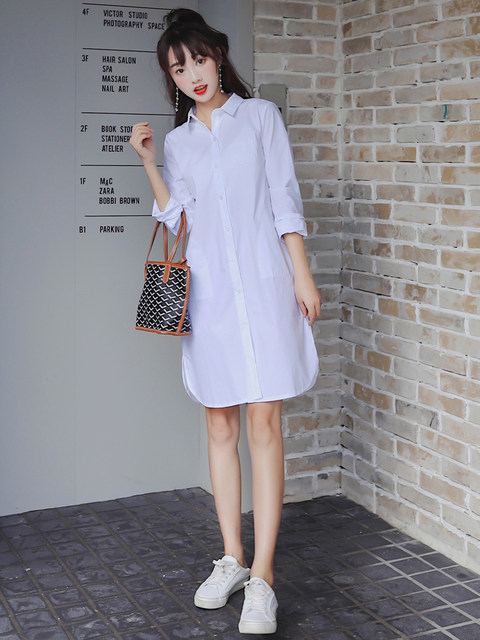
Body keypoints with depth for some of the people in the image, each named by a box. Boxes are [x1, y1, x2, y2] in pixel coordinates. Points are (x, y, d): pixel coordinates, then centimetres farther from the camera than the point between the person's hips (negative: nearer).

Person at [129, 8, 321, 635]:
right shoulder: (178, 141, 16)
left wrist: (302, 275, -4)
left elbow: (285, 200, 3)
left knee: (264, 425, -8)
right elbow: (177, 218, 8)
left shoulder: (260, 115, 8)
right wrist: (147, 163, 1)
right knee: (220, 425, 7)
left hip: (263, 283, -3)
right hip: (207, 290, 4)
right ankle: (232, 559, 18)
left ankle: (262, 577, -5)